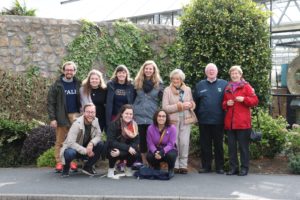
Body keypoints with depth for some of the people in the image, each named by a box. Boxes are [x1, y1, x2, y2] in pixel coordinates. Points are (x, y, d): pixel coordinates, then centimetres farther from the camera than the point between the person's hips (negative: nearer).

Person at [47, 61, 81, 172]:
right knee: (60, 141, 2)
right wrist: (52, 118, -9)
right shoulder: (57, 85, 1)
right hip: (61, 117, -2)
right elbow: (51, 103, -2)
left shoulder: (78, 84, 9)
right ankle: (59, 162, 7)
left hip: (75, 116, 2)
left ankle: (74, 161, 9)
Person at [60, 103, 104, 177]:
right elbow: (70, 143, -31)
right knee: (69, 153, -38)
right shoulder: (77, 124, -26)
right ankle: (66, 168, -1)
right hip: (73, 148, -5)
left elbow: (98, 136, -5)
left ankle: (87, 167, 2)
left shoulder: (95, 120, -8)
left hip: (86, 147, 5)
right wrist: (85, 151, -34)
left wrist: (91, 143, -27)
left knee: (100, 145, -18)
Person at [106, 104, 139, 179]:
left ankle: (128, 168, 5)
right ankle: (111, 170, -6)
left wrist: (120, 151, -31)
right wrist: (127, 148, -35)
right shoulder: (114, 124, -18)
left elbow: (136, 142, -15)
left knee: (135, 153, -27)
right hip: (113, 149, -3)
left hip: (126, 151, 3)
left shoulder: (134, 125, -10)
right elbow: (111, 141, -24)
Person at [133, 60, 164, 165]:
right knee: (142, 138, 6)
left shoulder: (159, 83, 3)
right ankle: (144, 162, 16)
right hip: (140, 115, 2)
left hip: (153, 116, -2)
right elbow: (132, 98, 13)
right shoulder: (137, 82, 8)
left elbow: (161, 98, 6)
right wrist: (132, 111, 8)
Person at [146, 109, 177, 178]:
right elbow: (150, 144, -11)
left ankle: (171, 170, 0)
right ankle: (157, 169, 7)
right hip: (156, 150, 2)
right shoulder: (150, 128, -10)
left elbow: (171, 144, -20)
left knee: (171, 155, -36)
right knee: (149, 156, -30)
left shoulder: (172, 128, -15)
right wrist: (155, 152, -33)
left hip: (168, 150, -1)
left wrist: (162, 152, -37)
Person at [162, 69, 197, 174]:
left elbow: (192, 103, 18)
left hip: (186, 119, 2)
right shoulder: (167, 90, 1)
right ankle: (175, 165, 8)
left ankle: (183, 165, 6)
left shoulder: (188, 89, 11)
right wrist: (179, 106, -13)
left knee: (184, 143, -4)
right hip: (173, 120, -2)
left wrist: (190, 105, -6)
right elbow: (165, 107, -6)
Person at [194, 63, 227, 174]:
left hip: (218, 120, -2)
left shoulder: (224, 84, 2)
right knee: (205, 144, 7)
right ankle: (206, 166, 16)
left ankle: (220, 167, 14)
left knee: (218, 144, 6)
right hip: (204, 121, 2)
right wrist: (197, 116, 4)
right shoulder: (200, 85, 9)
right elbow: (195, 102, 9)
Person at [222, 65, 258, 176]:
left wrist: (244, 99, -17)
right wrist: (226, 103, 2)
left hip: (243, 122, -5)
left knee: (243, 146, -1)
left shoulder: (246, 86, 3)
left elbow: (255, 100, -2)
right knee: (231, 146, 7)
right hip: (229, 122, 5)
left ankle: (244, 168, 7)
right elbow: (223, 103, 24)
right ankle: (233, 167, 14)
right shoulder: (227, 88, 17)